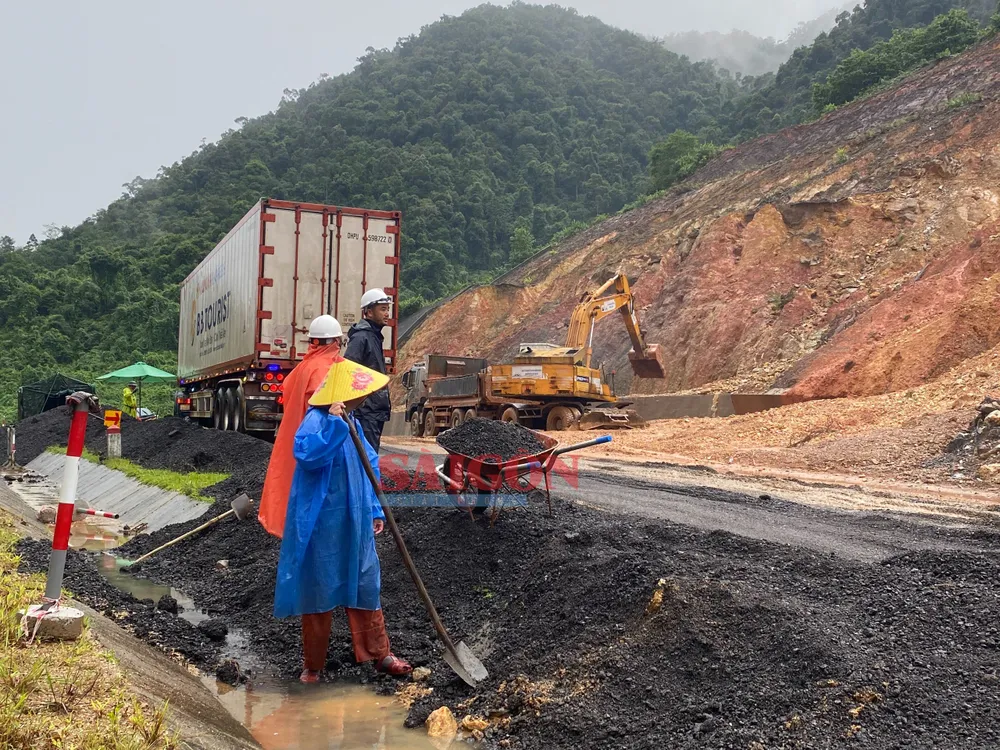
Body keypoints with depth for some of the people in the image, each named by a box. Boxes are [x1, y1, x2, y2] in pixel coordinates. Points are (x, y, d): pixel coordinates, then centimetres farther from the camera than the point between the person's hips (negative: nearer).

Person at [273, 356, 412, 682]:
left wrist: (375, 509, 16)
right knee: (320, 591, 5)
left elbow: (368, 467, 17)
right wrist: (334, 423, -39)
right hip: (323, 524, -8)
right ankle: (312, 665, 21)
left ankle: (379, 653, 27)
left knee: (366, 585, 15)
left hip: (355, 523, 8)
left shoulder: (351, 423, 9)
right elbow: (305, 453, -37)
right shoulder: (316, 420, -17)